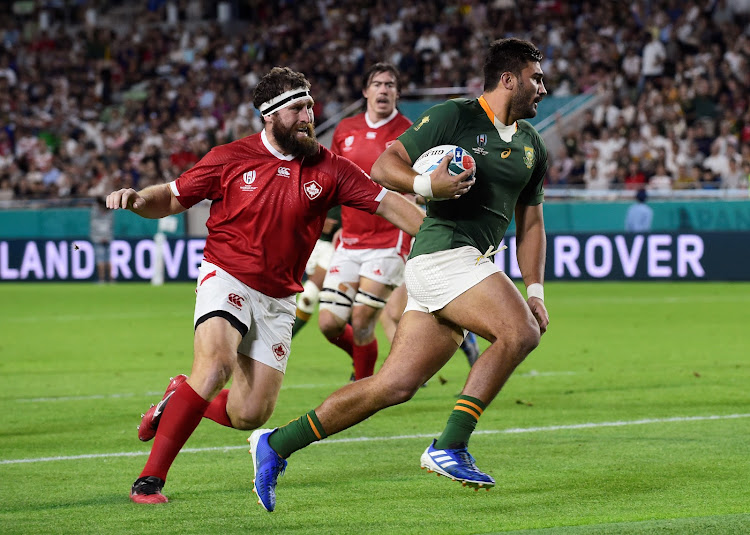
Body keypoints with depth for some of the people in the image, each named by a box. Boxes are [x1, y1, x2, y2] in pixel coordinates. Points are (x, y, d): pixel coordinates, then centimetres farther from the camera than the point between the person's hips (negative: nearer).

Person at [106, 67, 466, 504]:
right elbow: (172, 199, 4)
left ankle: (179, 399, 30)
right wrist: (135, 199, -17)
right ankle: (151, 477, -23)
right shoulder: (230, 159, -4)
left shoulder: (328, 169, 0)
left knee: (251, 415, -2)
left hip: (279, 299, 4)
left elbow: (386, 202, -1)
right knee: (216, 365, -30)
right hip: (227, 279, -3)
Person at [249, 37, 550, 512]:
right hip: (443, 252, -8)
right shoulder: (454, 117, -5)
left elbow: (530, 221, 24)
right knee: (520, 332, -25)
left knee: (395, 386, 2)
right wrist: (425, 184, -26)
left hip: (473, 264, 8)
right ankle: (450, 447, -22)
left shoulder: (531, 145, 18)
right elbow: (384, 165, -5)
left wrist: (536, 291, 13)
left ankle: (276, 444, 10)